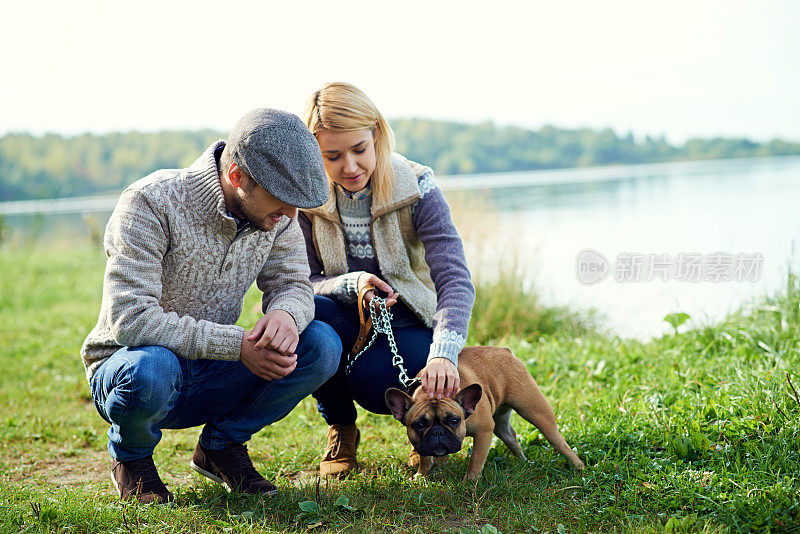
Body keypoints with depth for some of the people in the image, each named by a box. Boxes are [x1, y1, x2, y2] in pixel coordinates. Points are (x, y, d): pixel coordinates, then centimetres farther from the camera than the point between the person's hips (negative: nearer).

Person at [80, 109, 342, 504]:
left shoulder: (276, 215, -6)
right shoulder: (151, 203, -23)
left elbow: (293, 284, -2)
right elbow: (130, 318, -30)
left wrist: (285, 313, -29)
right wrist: (238, 345, -34)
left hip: (210, 379, 5)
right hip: (124, 367, -4)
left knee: (321, 345, -18)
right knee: (150, 370, -41)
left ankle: (221, 445, 5)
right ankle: (131, 457, -3)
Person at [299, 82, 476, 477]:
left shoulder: (415, 189, -14)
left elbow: (455, 280, -24)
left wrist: (444, 353, -42)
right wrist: (350, 285, -31)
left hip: (409, 326, -2)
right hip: (346, 326, 2)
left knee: (373, 378, -35)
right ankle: (341, 428, -4)